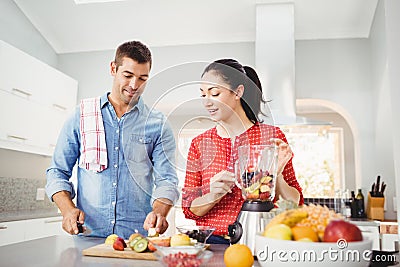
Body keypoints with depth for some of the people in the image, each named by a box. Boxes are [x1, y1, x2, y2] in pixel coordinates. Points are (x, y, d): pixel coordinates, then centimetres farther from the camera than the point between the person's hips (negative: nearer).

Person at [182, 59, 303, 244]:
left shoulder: (271, 135, 0)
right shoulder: (200, 143, 7)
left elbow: (295, 204, 3)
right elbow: (189, 209, 6)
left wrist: (276, 176, -15)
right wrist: (213, 196, -14)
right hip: (211, 243, 2)